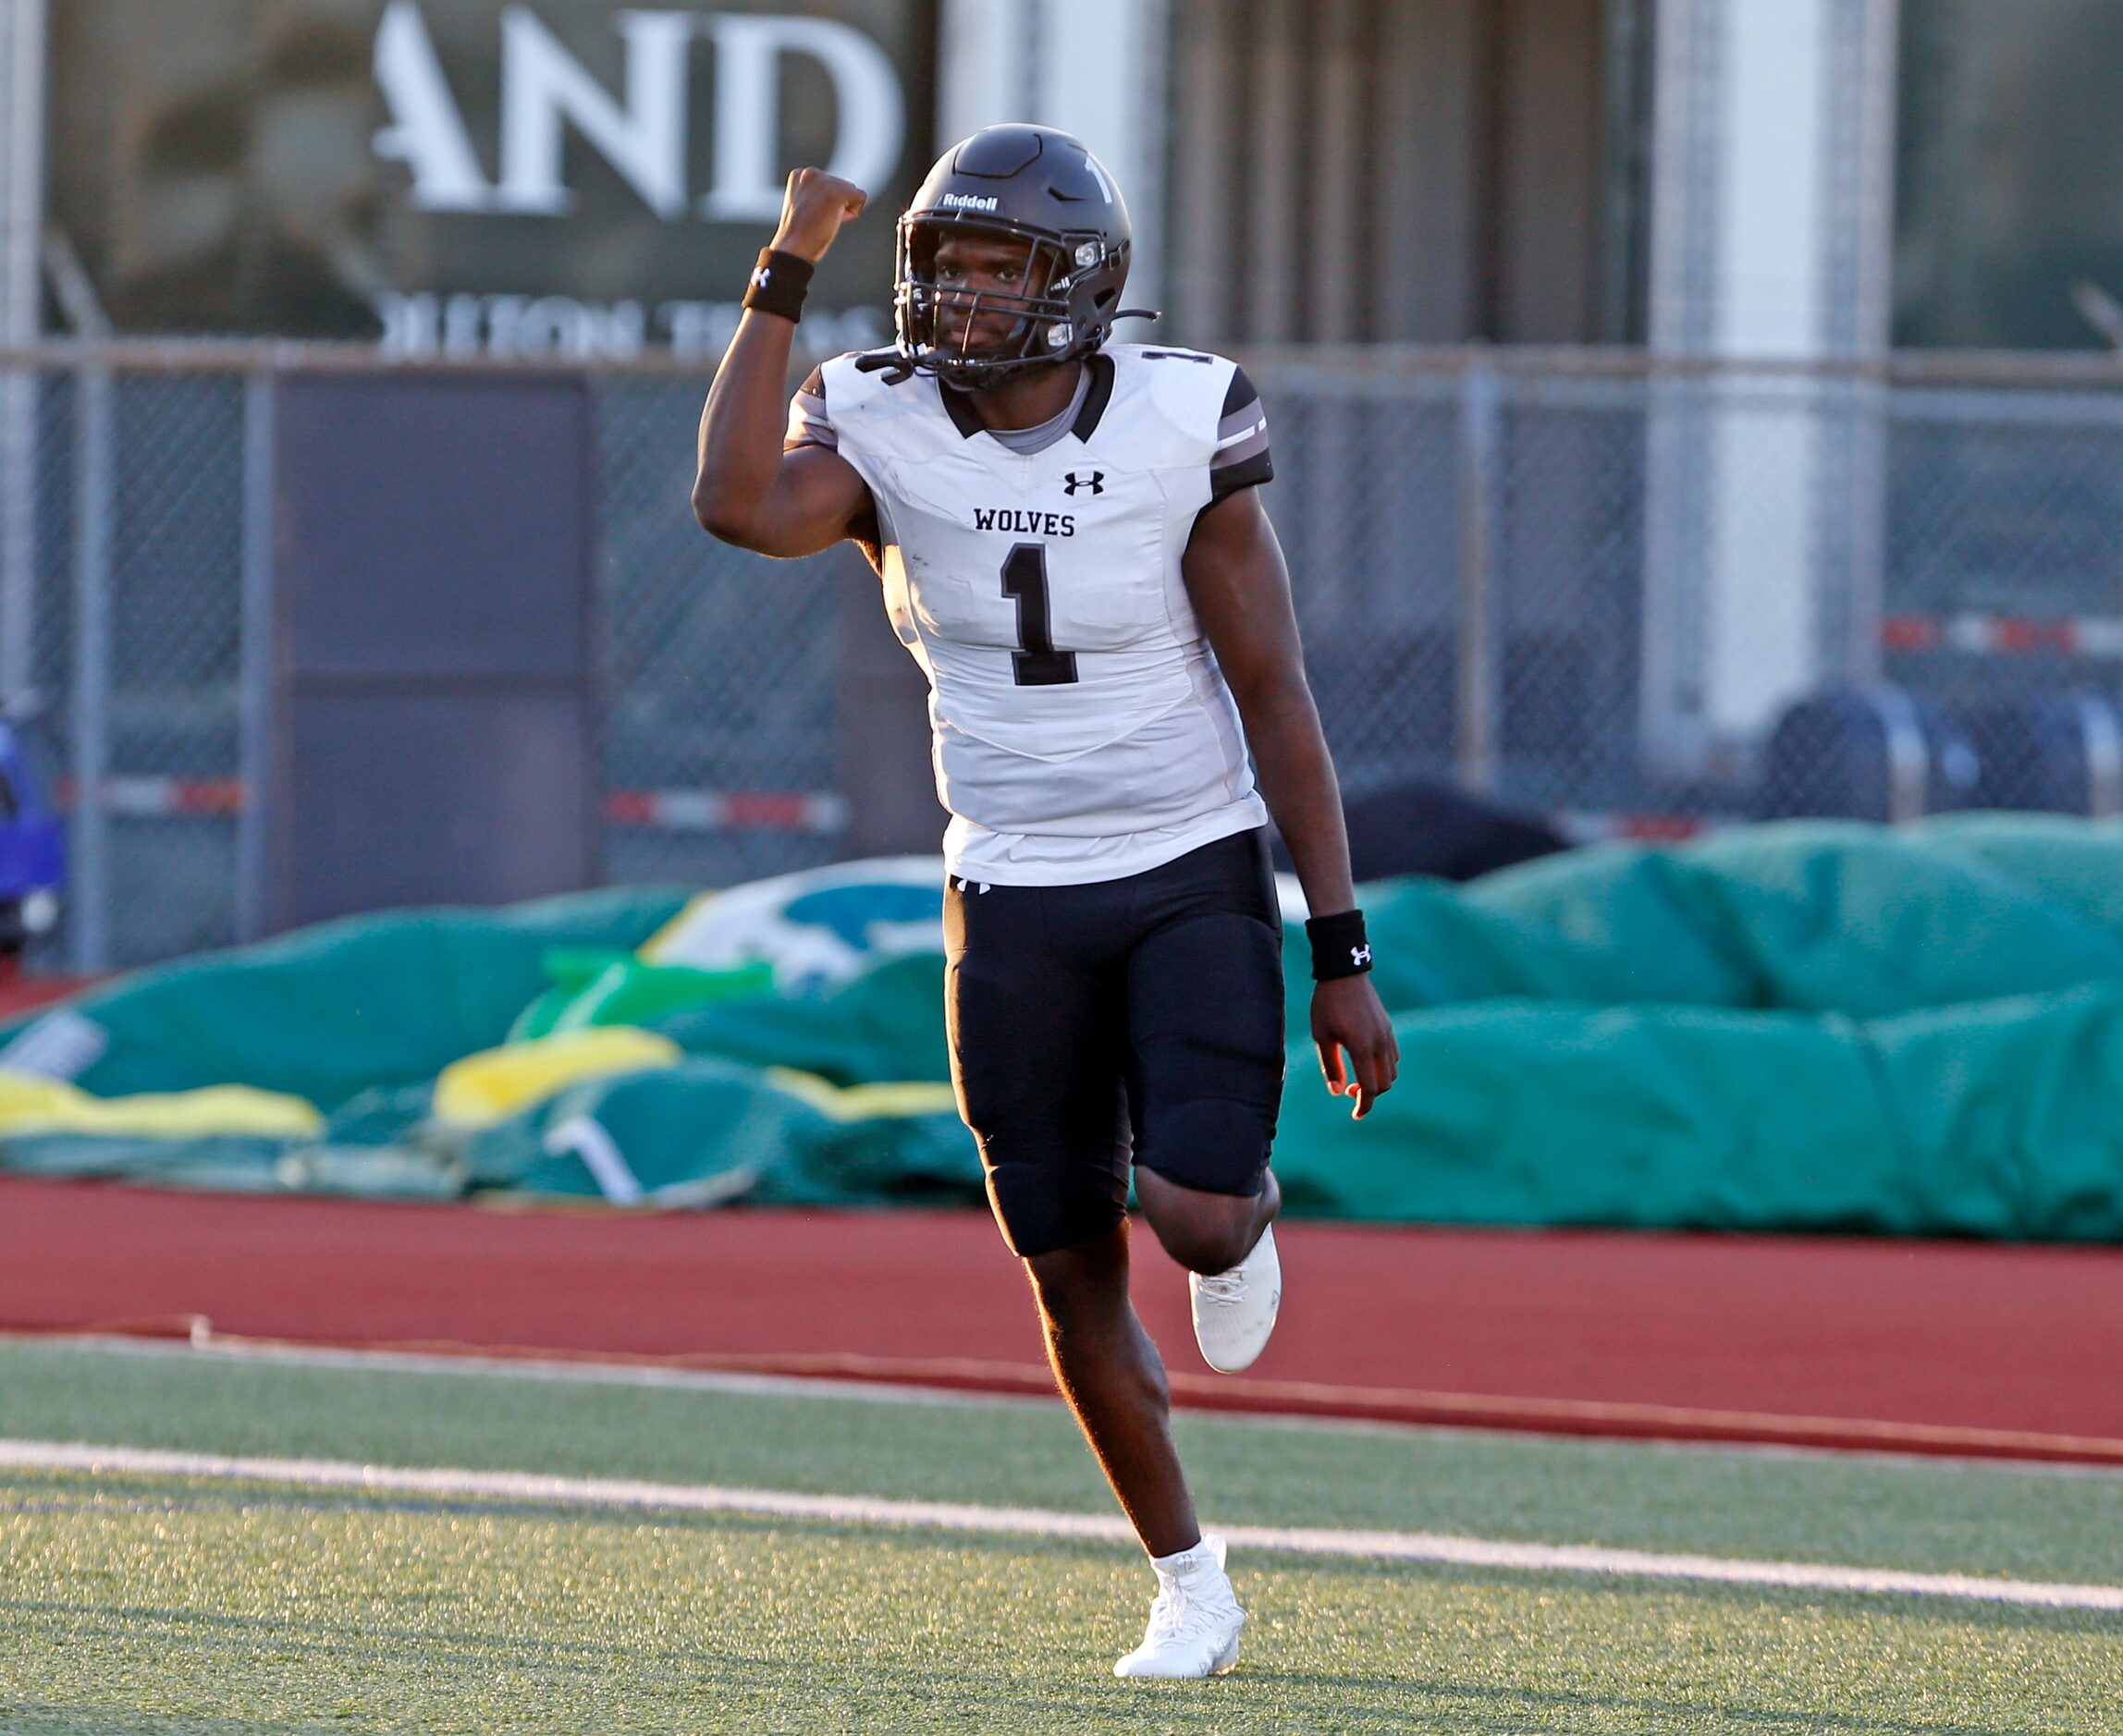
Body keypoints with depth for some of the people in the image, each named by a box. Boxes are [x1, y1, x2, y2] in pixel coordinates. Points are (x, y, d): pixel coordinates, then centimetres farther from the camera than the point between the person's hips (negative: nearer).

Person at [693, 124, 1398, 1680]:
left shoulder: (1179, 432, -12)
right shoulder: (885, 435, -7)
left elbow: (1276, 696, -7)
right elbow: (740, 506, -30)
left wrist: (1341, 955, -8)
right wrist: (786, 277, -28)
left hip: (1197, 879, -2)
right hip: (1017, 904, 2)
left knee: (1195, 1217, -21)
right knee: (1075, 1278, 4)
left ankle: (1242, 1221, 18)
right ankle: (1189, 1584, 22)